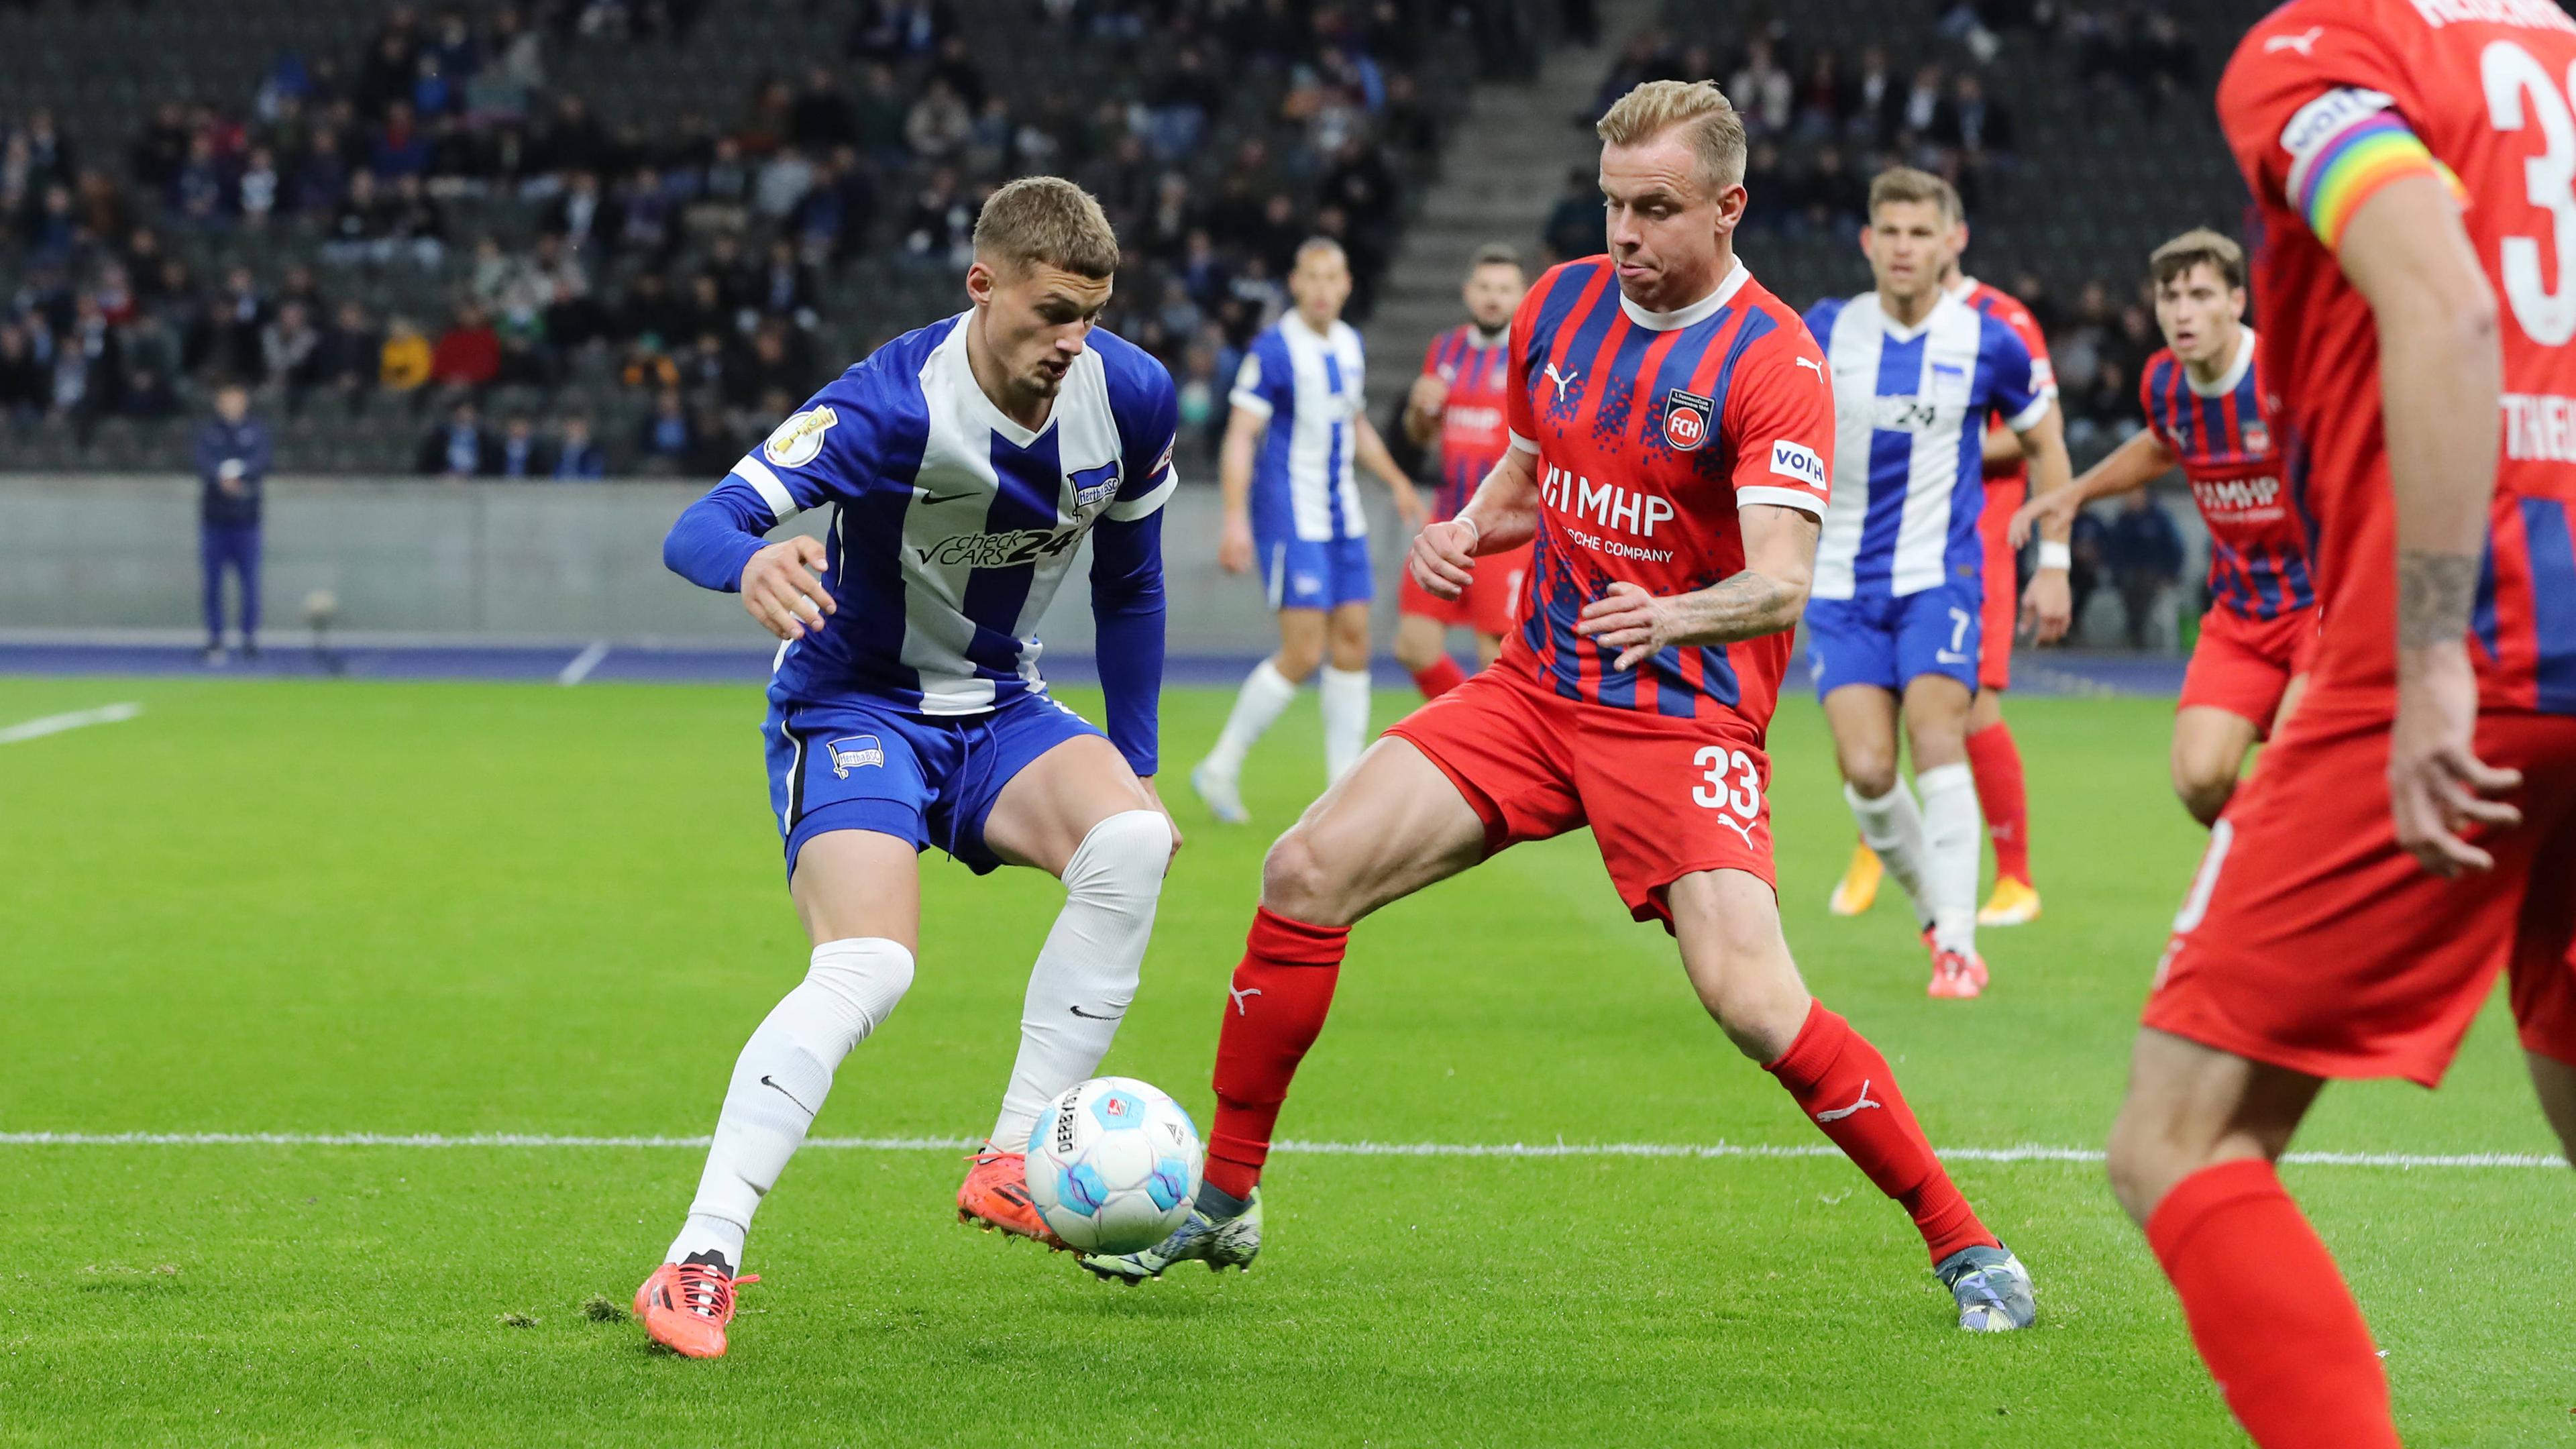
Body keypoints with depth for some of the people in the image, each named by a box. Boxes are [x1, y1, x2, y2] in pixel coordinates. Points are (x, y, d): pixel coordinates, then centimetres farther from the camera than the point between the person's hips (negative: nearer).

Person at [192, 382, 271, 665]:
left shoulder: (256, 432, 6)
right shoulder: (208, 432, 5)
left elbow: (261, 461, -10)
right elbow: (204, 462, -11)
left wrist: (238, 471, -29)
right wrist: (222, 478, -31)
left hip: (246, 520, 0)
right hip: (214, 518, 0)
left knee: (250, 582, -2)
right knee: (213, 583, 2)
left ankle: (250, 639, 6)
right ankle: (215, 639, 10)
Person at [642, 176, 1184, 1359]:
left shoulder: (1130, 397, -9)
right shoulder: (895, 405, -26)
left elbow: (1128, 584, 10)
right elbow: (699, 529, -36)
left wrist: (1134, 765, 9)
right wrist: (752, 563, -61)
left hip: (998, 708, 5)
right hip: (853, 704, -5)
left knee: (1131, 843, -26)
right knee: (868, 966, -29)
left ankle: (1012, 1169, -16)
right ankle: (698, 1262, -27)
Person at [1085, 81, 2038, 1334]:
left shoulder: (1771, 364, -14)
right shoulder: (1560, 304, 5)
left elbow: (1782, 580, -24)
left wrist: (1670, 616, -43)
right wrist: (1469, 531, 1)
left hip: (1685, 720, -6)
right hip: (1535, 688, 6)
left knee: (1750, 997, -22)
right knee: (1307, 873, -7)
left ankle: (1965, 1245, -7)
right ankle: (1224, 1204, 7)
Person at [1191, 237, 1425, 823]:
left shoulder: (1349, 345, 9)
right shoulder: (1273, 348, -12)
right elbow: (1240, 436, -15)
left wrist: (1397, 482, 21)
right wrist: (1236, 521, -22)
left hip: (1342, 519, 7)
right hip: (1289, 518, -7)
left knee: (1353, 643, 4)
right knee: (1303, 653, -12)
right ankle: (1221, 768, 2)